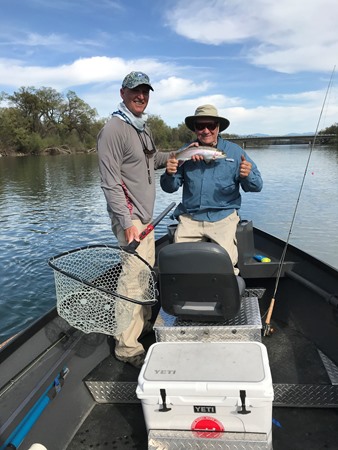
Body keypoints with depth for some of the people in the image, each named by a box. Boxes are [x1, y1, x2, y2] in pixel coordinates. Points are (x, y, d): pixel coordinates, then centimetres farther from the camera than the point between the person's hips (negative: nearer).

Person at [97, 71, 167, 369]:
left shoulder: (142, 127, 16)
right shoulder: (114, 130, -13)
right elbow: (111, 183, -18)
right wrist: (127, 222, -23)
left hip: (145, 215, 9)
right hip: (130, 217, -9)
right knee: (134, 276, -9)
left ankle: (144, 322, 32)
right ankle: (127, 347, 2)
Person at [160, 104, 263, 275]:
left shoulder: (234, 151, 4)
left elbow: (256, 186, 1)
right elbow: (169, 188, 7)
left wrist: (247, 176, -22)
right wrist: (170, 173, -15)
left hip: (223, 216, -1)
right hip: (189, 217, 2)